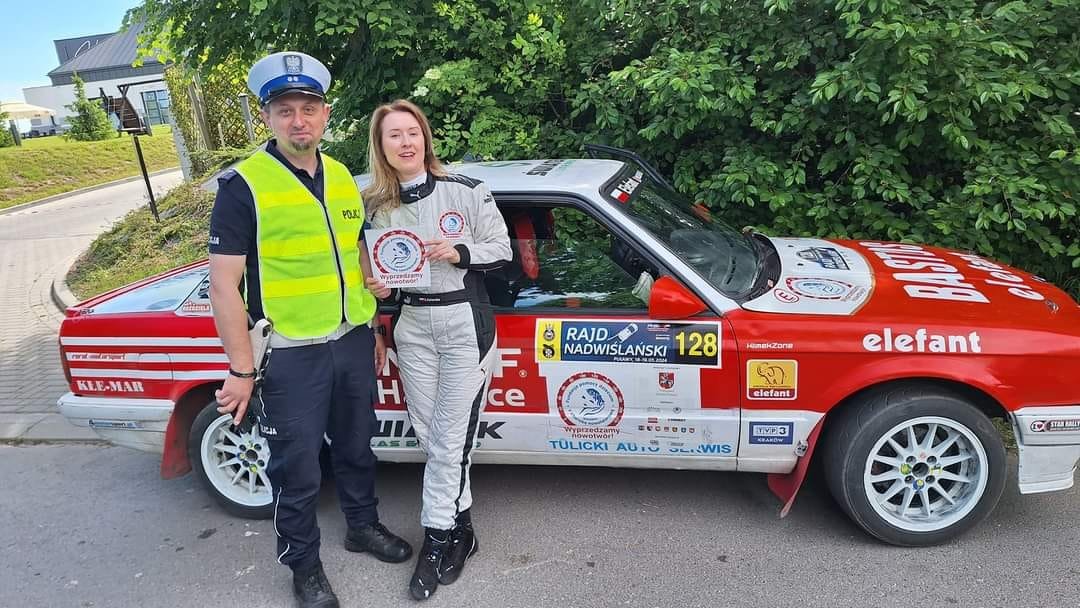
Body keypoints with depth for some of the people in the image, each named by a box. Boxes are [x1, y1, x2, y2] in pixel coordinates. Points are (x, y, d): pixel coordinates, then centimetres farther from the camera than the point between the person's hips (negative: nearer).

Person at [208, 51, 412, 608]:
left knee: (356, 446, 22)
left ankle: (363, 526, 45)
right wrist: (241, 370, -13)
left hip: (353, 343, 6)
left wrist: (373, 329, 15)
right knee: (298, 470, 9)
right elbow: (224, 284, -13)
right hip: (291, 355, -5)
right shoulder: (243, 185, -12)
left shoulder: (342, 177, 6)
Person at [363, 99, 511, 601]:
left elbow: (501, 248, -1)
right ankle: (459, 528, 28)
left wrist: (459, 252, -19)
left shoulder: (466, 192, -6)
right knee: (429, 436, 11)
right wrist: (374, 287, -7)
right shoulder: (374, 206, 4)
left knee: (450, 440, -2)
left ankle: (438, 536, 13)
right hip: (411, 324, 4)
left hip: (464, 320, -4)